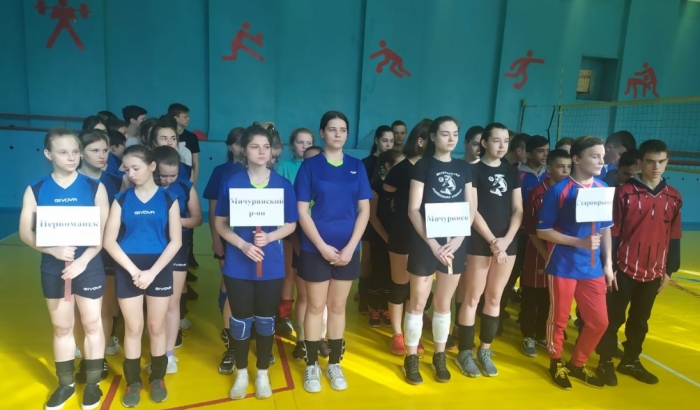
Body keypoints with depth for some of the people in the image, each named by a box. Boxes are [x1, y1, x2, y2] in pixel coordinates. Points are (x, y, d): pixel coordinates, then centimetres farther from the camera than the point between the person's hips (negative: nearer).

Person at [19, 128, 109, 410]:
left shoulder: (94, 187, -5)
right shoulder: (35, 190, 0)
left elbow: (104, 231, -8)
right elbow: (25, 232, -2)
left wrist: (83, 260, -19)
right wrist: (53, 249, -20)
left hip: (89, 266, -1)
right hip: (53, 268, 2)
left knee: (92, 325, 9)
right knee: (61, 328, 14)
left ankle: (93, 383, 25)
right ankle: (66, 384, 32)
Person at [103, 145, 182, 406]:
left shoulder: (168, 199, -2)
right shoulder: (121, 199, 1)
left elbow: (175, 241, -5)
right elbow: (109, 241, -4)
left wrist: (152, 272, -13)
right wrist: (133, 270, -13)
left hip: (159, 269, -1)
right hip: (128, 270, 1)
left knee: (156, 327, 10)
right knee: (133, 327, 9)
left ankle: (158, 378, 28)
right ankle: (133, 381, 26)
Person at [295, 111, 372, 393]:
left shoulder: (356, 167, 4)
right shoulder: (310, 166, -3)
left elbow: (364, 210, 1)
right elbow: (302, 211, -7)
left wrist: (350, 247, -9)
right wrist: (323, 246, -13)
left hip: (347, 249, 2)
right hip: (315, 249, -2)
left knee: (338, 307, 13)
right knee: (315, 307, 8)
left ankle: (334, 363, 27)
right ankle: (311, 365, 24)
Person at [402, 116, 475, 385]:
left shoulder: (464, 168, 8)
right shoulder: (423, 166, -3)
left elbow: (471, 209, 7)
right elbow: (413, 209, -9)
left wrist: (458, 240, -7)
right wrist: (432, 243, -15)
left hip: (456, 244, 4)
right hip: (426, 242, -3)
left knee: (444, 303, 14)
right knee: (418, 302, 4)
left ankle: (439, 357, 28)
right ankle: (411, 358, 18)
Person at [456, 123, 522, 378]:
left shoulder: (512, 172, 11)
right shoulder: (474, 170, -3)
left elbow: (518, 210, 7)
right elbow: (472, 211, -10)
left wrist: (506, 239, -7)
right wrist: (492, 241, -14)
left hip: (507, 242, 5)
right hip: (480, 242, -5)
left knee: (494, 298, 10)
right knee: (472, 297, 0)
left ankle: (485, 350, 22)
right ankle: (465, 352, 11)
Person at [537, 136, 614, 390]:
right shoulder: (558, 191, -12)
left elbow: (606, 229, 13)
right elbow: (543, 231, -11)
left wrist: (608, 262, 8)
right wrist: (579, 242, -19)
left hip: (593, 268, 5)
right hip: (563, 267, -5)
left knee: (599, 321, 11)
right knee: (559, 318, 9)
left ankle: (577, 364, 32)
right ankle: (556, 364, 32)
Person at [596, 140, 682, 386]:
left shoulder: (674, 198, 4)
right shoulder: (624, 193, -9)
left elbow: (674, 238, 10)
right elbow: (612, 233, -8)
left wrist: (669, 270, 10)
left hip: (653, 272, 4)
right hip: (624, 269, -4)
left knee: (640, 320, 16)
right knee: (614, 317, 6)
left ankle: (631, 361, 32)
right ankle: (606, 362, 20)